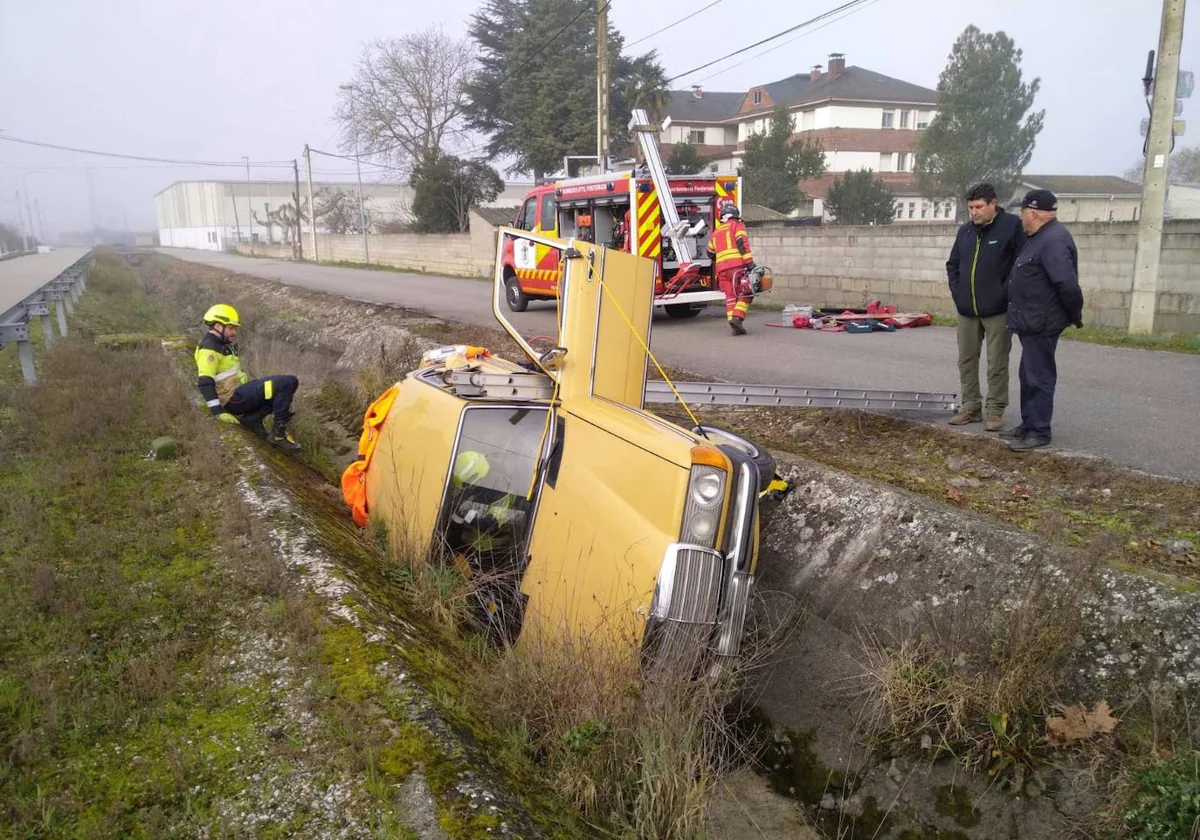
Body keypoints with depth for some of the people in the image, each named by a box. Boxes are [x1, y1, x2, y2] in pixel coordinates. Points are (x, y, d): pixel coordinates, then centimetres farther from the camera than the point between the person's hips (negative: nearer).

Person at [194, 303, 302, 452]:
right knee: (288, 383, -21)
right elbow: (205, 383, -22)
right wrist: (218, 412, -25)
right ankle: (278, 434, -18)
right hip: (233, 398, -10)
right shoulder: (209, 349, -14)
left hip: (240, 392, 10)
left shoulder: (222, 344, 18)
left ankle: (253, 417, 3)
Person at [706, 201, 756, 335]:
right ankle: (737, 317, -17)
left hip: (721, 269, 5)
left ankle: (733, 322, -7)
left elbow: (710, 253, 31)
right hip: (737, 266, -5)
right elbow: (742, 243, -9)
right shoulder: (737, 225, 7)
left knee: (730, 296, 6)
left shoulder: (715, 231, 23)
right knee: (745, 294, 2)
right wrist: (750, 262, -15)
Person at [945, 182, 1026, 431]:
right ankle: (971, 407, 21)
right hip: (966, 310, 6)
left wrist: (1006, 293, -13)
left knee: (997, 363, 0)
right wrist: (957, 291, 9)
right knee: (966, 360, 10)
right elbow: (952, 264, 22)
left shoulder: (1011, 225, -6)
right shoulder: (965, 231, 12)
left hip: (997, 311, -6)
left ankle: (995, 411, 8)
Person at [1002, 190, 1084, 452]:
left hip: (1041, 323, -11)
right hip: (1032, 321, 11)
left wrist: (1075, 315, -12)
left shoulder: (1053, 240, -21)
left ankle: (1039, 431, 4)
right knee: (1029, 375, 17)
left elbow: (1068, 285, -24)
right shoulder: (1040, 237, 13)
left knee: (1039, 377, -3)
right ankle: (1029, 424, 27)